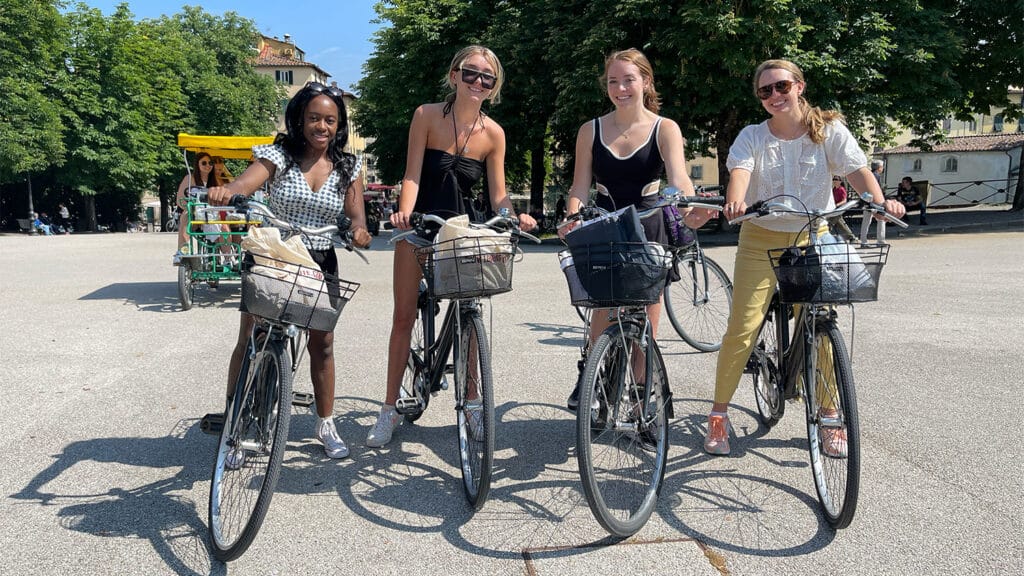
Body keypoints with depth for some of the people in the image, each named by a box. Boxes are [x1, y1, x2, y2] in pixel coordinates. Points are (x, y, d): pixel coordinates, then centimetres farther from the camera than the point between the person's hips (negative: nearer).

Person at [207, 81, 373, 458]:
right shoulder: (278, 155, -6)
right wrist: (224, 191, -45)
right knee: (249, 343, -1)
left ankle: (326, 425, 24)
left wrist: (359, 230, -27)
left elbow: (356, 215, -3)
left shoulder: (347, 167, 3)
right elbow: (244, 184, -21)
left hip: (320, 264, 2)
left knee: (322, 344, 9)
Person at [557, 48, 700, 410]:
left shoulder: (665, 129, -1)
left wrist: (689, 203, -39)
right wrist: (572, 219, -19)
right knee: (603, 317, -2)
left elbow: (678, 177, -17)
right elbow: (580, 187, 2)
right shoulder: (591, 131, 5)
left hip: (649, 230, -1)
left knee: (645, 326, 2)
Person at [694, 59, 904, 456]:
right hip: (761, 240, 0)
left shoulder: (829, 130, -2)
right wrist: (735, 202, -44)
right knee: (742, 328, -7)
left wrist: (879, 201, -34)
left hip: (813, 240, 1)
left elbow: (857, 170, -14)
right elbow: (739, 171, -21)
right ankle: (718, 415, 5)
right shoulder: (752, 137, -3)